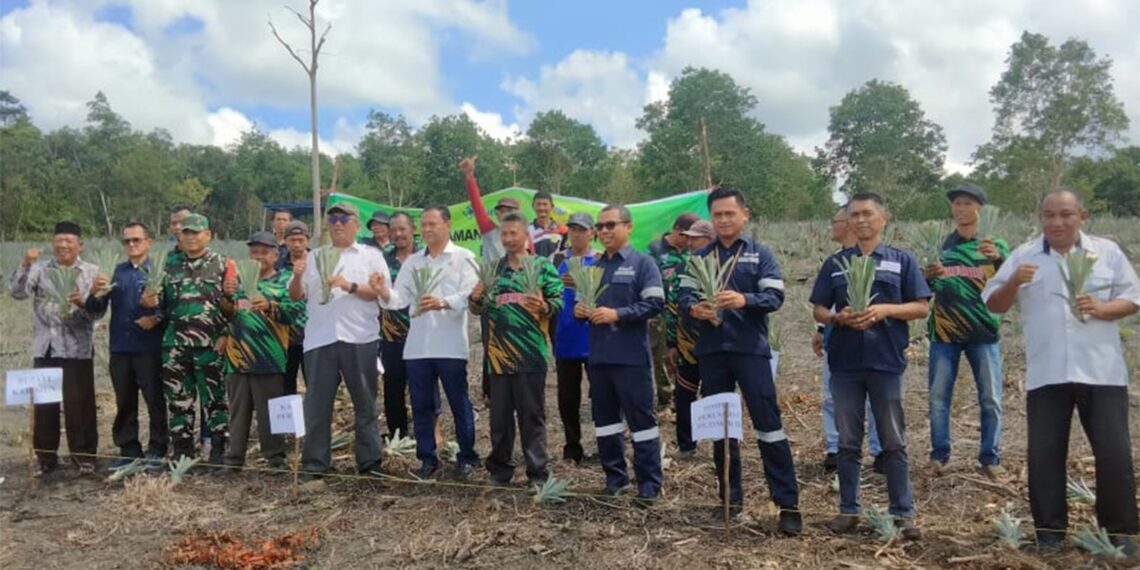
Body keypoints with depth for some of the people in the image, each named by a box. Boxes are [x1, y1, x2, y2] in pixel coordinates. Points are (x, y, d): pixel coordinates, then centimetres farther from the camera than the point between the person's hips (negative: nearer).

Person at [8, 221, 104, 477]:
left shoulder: (91, 272, 2)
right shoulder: (39, 269, 7)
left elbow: (98, 312, -5)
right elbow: (16, 292, -8)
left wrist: (82, 302, -26)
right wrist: (25, 265, -20)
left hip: (77, 349, -2)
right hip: (45, 348, 2)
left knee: (80, 404, 1)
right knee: (44, 404, 7)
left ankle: (84, 456, 12)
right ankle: (45, 457, 18)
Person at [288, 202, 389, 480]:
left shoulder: (371, 256, 9)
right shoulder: (314, 256, 17)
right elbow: (296, 295, 14)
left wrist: (349, 286, -14)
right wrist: (297, 277, -7)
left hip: (359, 339, -2)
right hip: (320, 339, 2)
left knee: (365, 403, 4)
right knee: (317, 403, 3)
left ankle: (370, 462, 11)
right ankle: (314, 463, 12)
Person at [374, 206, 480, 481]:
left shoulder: (463, 258, 1)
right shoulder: (412, 262, 14)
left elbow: (469, 296, -11)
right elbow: (399, 298, 7)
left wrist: (442, 303, -29)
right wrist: (383, 291, -15)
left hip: (450, 346, -4)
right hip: (417, 346, 4)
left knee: (459, 405, 3)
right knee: (421, 406, 9)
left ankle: (467, 459, 15)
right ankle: (428, 460, 19)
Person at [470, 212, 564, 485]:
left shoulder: (543, 267, 1)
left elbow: (559, 302, 0)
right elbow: (478, 309, 16)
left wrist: (543, 307, -21)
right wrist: (476, 297, -6)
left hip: (531, 355, -3)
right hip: (499, 355, 4)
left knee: (532, 415, 2)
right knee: (499, 415, 10)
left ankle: (538, 473, 10)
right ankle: (500, 469, 22)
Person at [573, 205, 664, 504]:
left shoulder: (643, 263, -3)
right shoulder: (593, 266, 17)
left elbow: (655, 303, -13)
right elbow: (582, 301, 23)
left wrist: (617, 314, -21)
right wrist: (579, 309, -1)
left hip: (631, 356, -6)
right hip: (598, 355, 7)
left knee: (641, 419, -2)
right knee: (605, 418, 12)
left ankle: (650, 484, 6)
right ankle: (615, 477, 24)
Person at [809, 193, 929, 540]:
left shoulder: (902, 261, 6)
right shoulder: (835, 263, 11)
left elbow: (921, 308, 2)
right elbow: (818, 311, 9)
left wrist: (885, 309, -15)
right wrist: (839, 317, -12)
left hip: (887, 362, -2)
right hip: (845, 363, 2)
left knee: (893, 443, 4)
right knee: (848, 442, 8)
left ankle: (903, 513, 12)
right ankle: (849, 510, 17)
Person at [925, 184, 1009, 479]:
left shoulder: (995, 245, 3)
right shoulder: (940, 245, 8)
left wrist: (998, 259, -30)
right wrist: (928, 277, -13)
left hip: (983, 333, -1)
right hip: (944, 333, 1)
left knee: (991, 398, 0)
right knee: (938, 396, 2)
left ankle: (990, 458, 11)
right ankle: (939, 455, 12)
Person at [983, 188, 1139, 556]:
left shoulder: (1107, 252, 7)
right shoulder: (1023, 256, 6)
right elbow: (993, 305, 5)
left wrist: (1101, 309, -13)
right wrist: (1013, 282, -15)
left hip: (1101, 371, 0)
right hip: (1046, 373, 1)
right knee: (1044, 453, 4)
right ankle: (1050, 530, 16)